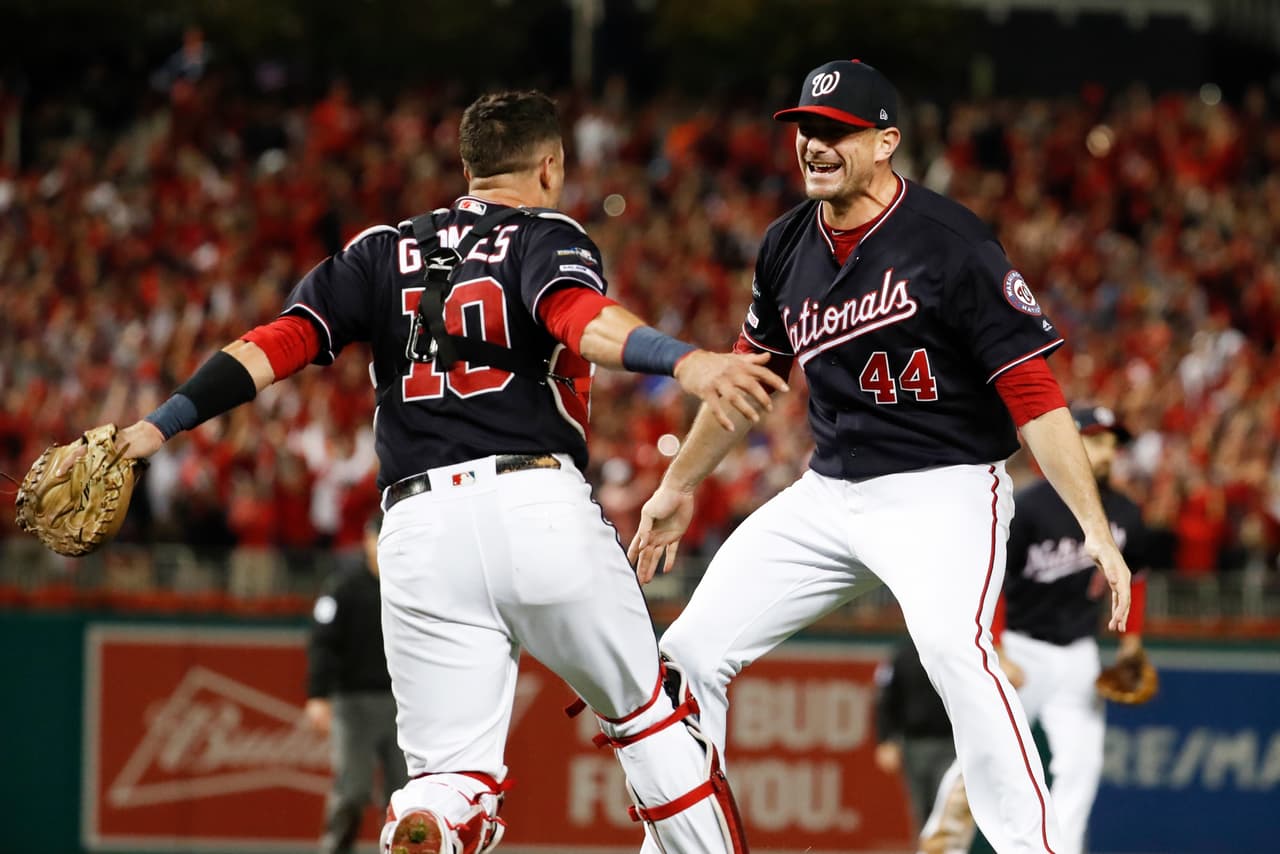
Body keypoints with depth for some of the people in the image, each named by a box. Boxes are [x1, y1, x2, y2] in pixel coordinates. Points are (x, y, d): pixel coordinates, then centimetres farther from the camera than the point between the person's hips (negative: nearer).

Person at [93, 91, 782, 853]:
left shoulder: (383, 253, 21)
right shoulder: (547, 237, 9)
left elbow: (282, 342, 8)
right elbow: (580, 319, -14)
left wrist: (160, 427, 5)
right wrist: (687, 363, -30)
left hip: (420, 529, 3)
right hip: (540, 505, -3)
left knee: (453, 774, 1)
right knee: (653, 717, 16)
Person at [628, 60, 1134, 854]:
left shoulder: (950, 244, -16)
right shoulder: (789, 248, 4)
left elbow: (1032, 391, -18)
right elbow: (751, 370, 22)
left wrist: (1095, 528, -25)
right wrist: (680, 485, 30)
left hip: (944, 490, -7)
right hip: (828, 493, 7)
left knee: (955, 645, -34)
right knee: (695, 646, 5)